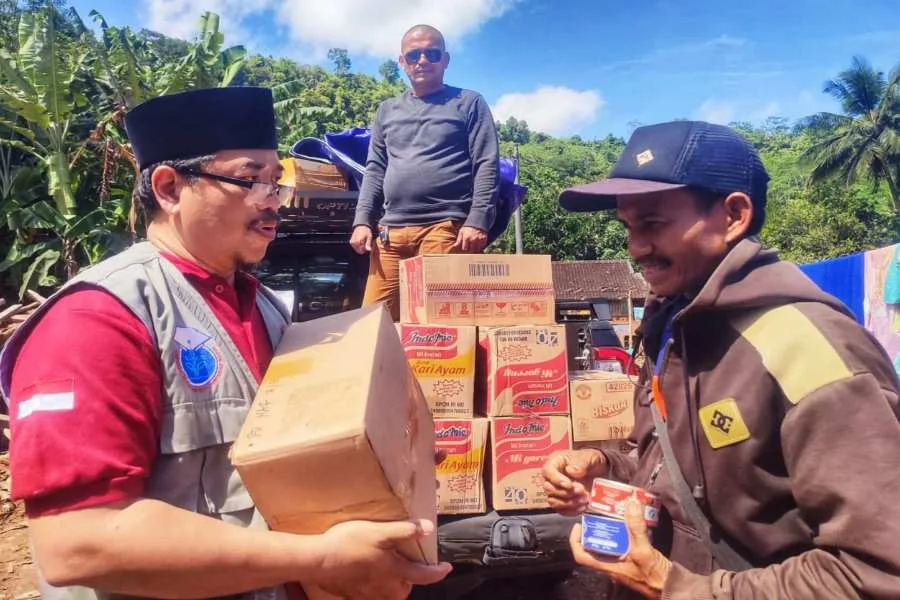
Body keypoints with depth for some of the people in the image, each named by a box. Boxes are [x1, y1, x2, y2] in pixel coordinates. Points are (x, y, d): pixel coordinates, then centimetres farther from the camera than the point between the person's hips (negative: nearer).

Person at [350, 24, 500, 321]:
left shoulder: (469, 103, 10)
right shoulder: (387, 110, 23)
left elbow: (487, 166, 1)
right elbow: (375, 170, 20)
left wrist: (477, 221, -12)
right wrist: (362, 221, 7)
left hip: (446, 227, -4)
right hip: (390, 231, 5)